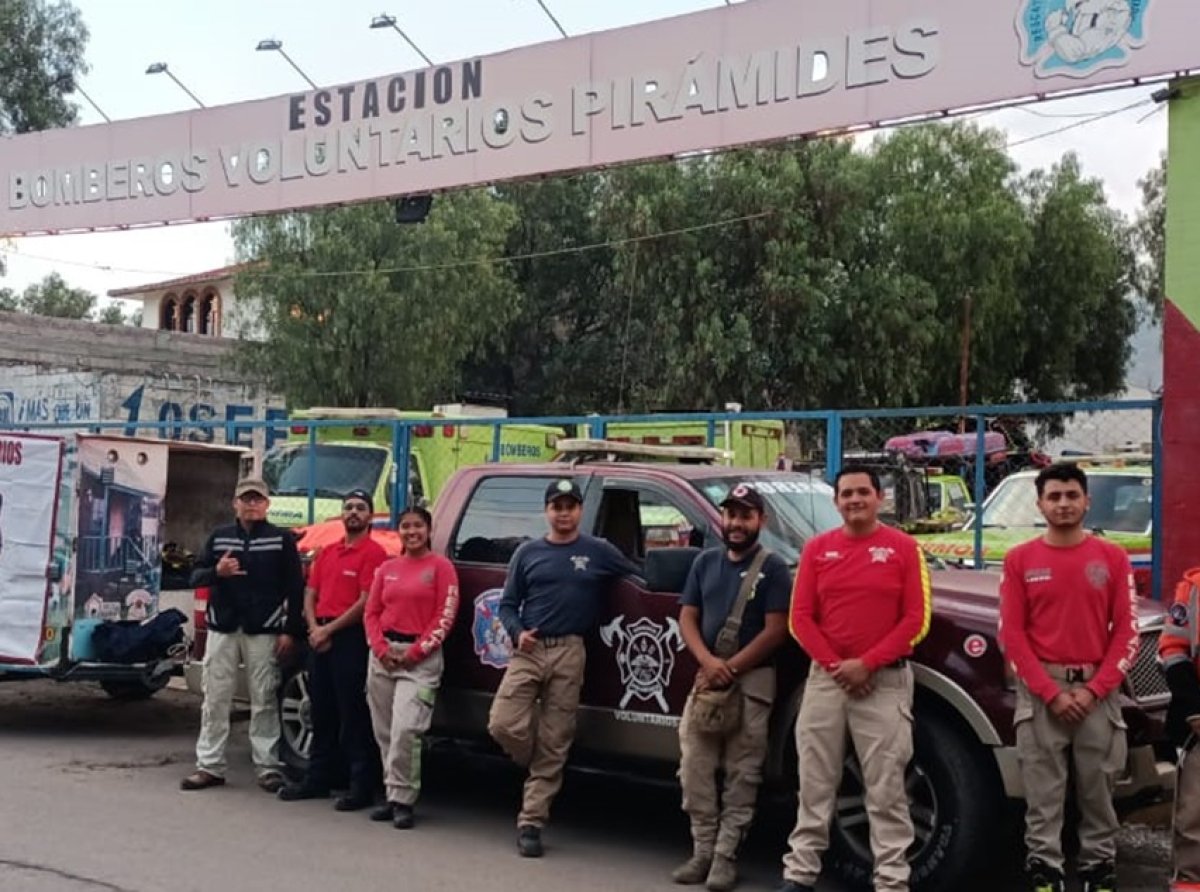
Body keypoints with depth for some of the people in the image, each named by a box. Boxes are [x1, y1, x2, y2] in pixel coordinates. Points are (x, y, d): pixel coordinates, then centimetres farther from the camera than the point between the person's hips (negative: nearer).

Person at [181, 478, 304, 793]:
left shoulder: (282, 539, 2)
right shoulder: (219, 537, 11)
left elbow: (295, 588, -1)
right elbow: (196, 576, 9)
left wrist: (290, 631, -7)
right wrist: (216, 571, -13)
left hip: (263, 631, -3)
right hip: (222, 628, 3)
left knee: (264, 701, -1)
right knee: (215, 699, 5)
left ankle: (268, 767, 4)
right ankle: (209, 765, 11)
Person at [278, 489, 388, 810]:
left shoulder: (373, 552, -6)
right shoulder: (327, 552, 17)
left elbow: (365, 603, -14)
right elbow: (310, 594, 17)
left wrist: (329, 629, -11)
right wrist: (314, 628, -1)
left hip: (351, 639, -8)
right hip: (320, 637, 8)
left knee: (353, 716, -5)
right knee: (321, 712, 14)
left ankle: (362, 787, -1)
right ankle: (317, 780, 23)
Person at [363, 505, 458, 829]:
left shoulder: (440, 567, -1)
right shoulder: (387, 568, 14)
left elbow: (445, 617, -7)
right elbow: (371, 612, 12)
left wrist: (416, 651, -12)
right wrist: (381, 648, -3)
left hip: (421, 657, -5)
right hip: (383, 654, 5)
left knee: (405, 729, -16)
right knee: (385, 732, 6)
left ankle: (403, 800, -8)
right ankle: (393, 796, 16)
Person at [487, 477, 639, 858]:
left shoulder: (599, 552, 7)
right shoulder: (528, 553, 9)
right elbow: (508, 604, 8)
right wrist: (517, 633, -9)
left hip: (569, 654, -1)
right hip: (529, 649, 1)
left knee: (553, 744, 0)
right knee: (503, 725, -13)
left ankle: (531, 822, 8)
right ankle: (540, 769, 19)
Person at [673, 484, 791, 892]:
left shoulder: (773, 567, -3)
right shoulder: (705, 562, 12)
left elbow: (775, 630, -10)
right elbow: (687, 618, 7)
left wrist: (731, 668, -16)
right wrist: (708, 662, -11)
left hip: (751, 681, -5)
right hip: (706, 678, 5)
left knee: (740, 775, -2)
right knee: (695, 770, 4)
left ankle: (725, 855, 4)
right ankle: (702, 850, 13)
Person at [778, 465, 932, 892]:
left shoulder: (904, 548, 0)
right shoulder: (817, 549, 8)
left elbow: (915, 620, -5)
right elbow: (801, 618, 4)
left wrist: (867, 664, -13)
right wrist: (835, 665, -8)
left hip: (885, 681, -3)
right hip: (826, 678, 3)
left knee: (886, 790, 0)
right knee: (814, 784, 8)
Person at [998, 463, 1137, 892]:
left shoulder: (1112, 558, 4)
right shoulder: (1020, 560, 3)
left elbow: (1126, 632, 2)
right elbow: (1012, 635, -1)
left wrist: (1095, 689, -9)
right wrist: (1051, 692, -10)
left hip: (1098, 691, 1)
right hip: (1040, 692, -1)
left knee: (1098, 791, 6)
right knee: (1043, 794, 1)